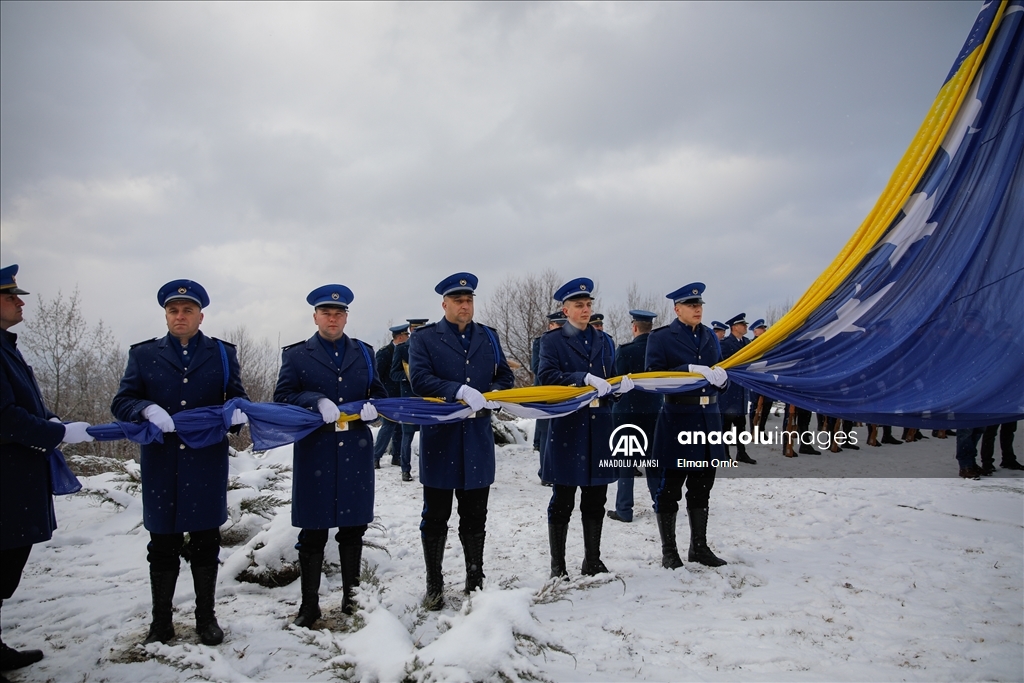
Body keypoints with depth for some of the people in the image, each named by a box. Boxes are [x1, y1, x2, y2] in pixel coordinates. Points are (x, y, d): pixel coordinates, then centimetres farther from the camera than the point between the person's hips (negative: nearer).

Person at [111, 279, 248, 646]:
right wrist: (147, 409, -21)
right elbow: (121, 402, 1)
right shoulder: (144, 354, 7)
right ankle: (161, 621, 23)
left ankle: (206, 617, 23)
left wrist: (237, 412, -18)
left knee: (206, 543, 8)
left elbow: (237, 397, 6)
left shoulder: (222, 353, 8)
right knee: (163, 546, 8)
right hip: (161, 466, 0)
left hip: (207, 464, 0)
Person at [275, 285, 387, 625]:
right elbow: (282, 397, -4)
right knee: (313, 533, 3)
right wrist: (317, 402, -20)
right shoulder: (296, 355, 4)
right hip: (314, 454, -3)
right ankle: (309, 605, 16)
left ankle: (352, 598, 26)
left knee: (353, 529, 12)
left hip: (356, 454, 3)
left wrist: (371, 407, -9)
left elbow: (379, 393, 14)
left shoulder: (364, 353, 13)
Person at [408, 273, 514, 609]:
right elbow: (419, 379, -14)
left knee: (475, 516, 12)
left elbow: (505, 377, 13)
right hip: (440, 438, -3)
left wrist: (488, 396, -8)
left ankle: (475, 582, 26)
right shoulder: (424, 338, 0)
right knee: (436, 516, 6)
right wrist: (459, 391, -26)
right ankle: (434, 586, 19)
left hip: (478, 438, 3)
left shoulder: (488, 337, 13)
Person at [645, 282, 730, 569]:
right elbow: (653, 375, -14)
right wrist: (690, 370, -24)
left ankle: (699, 547, 25)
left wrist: (721, 377, -8)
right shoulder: (661, 337, -5)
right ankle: (669, 551, 13)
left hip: (708, 417, 6)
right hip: (677, 419, -6)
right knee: (670, 487, 2)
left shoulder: (709, 336, 13)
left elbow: (719, 374, 16)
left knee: (702, 486, 13)